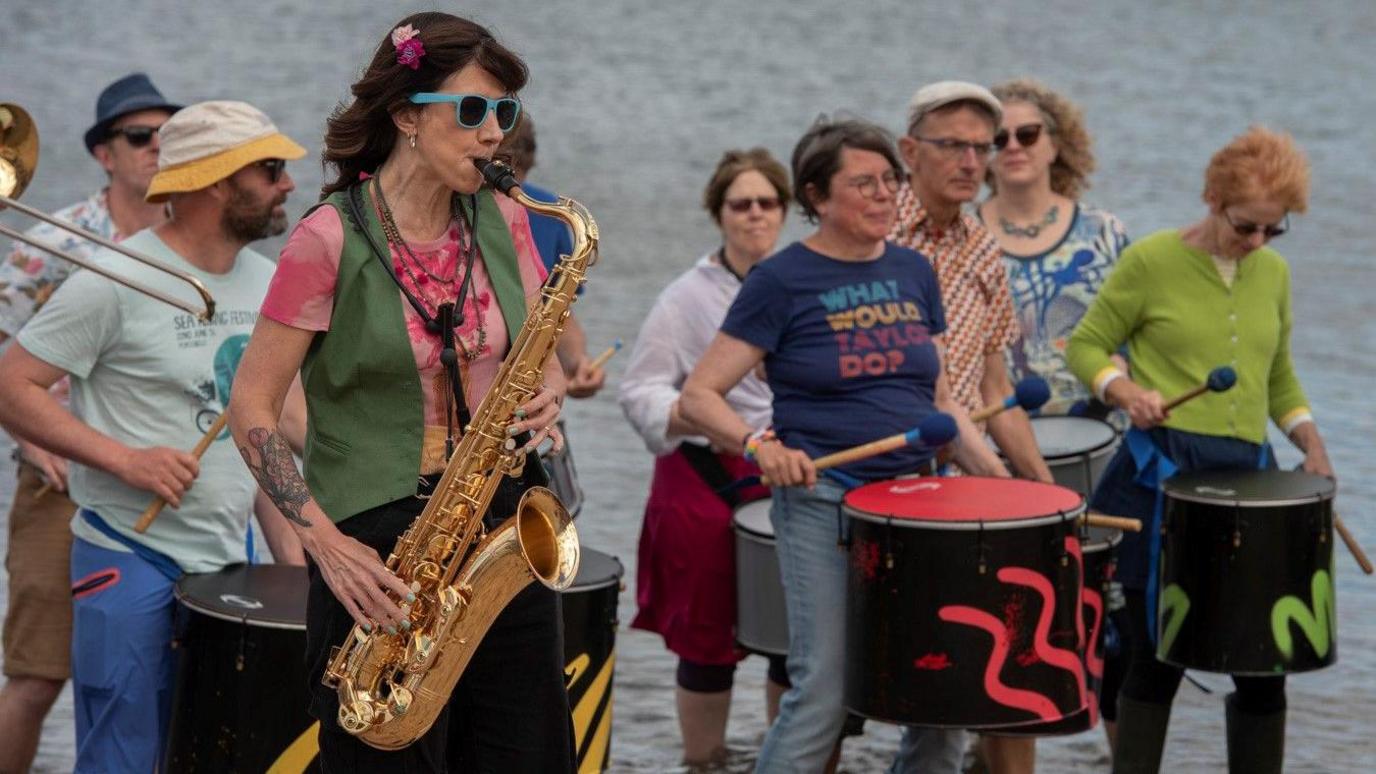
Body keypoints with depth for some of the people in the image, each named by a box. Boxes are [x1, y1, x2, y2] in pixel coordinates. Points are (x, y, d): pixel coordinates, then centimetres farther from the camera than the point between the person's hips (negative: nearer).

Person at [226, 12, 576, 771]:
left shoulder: (503, 222, 6)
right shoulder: (330, 239, -10)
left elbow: (542, 357, 17)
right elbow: (252, 409, -7)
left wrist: (546, 396, -7)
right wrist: (325, 542, -16)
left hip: (505, 528, 5)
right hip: (380, 551, -5)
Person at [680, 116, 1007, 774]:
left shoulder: (913, 274, 12)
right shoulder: (782, 282, -4)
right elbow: (698, 397, -6)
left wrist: (1000, 480, 6)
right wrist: (759, 444, -24)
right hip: (823, 502, -5)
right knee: (822, 697, -8)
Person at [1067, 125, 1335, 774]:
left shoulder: (1274, 274, 12)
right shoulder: (1150, 260, -4)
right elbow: (1086, 346, 2)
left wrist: (1312, 446, 8)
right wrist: (1127, 392, -17)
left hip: (1248, 477, 5)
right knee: (1157, 654, -1)